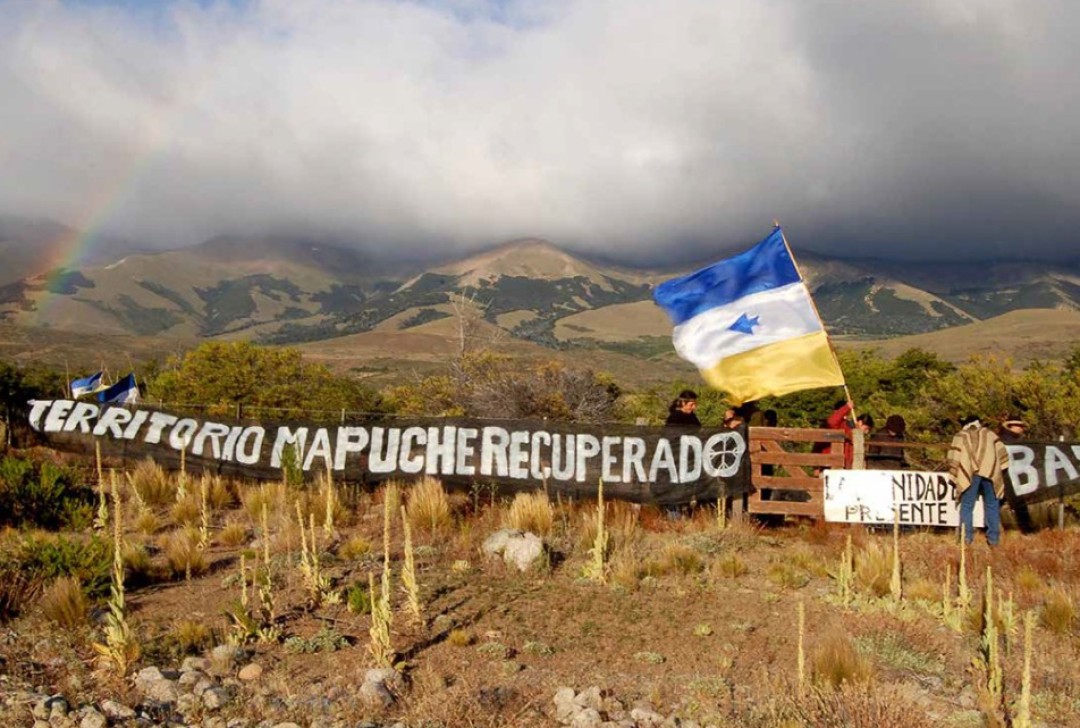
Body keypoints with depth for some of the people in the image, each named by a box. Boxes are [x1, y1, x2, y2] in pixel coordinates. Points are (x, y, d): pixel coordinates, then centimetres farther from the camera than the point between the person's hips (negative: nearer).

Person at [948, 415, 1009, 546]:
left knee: (967, 506, 2)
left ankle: (966, 537, -3)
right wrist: (1002, 469, 13)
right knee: (992, 506, 5)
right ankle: (993, 538, 3)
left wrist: (955, 477, 12)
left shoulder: (960, 436, 17)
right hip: (990, 472, 1)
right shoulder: (988, 433, 21)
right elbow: (1000, 451, 10)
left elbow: (954, 459, 8)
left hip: (969, 475, -1)